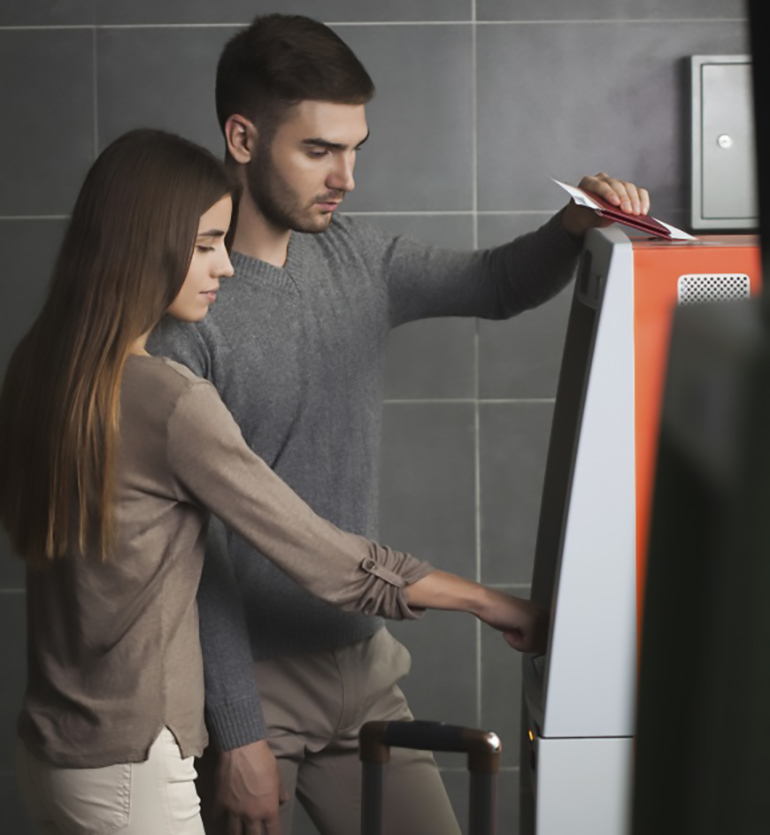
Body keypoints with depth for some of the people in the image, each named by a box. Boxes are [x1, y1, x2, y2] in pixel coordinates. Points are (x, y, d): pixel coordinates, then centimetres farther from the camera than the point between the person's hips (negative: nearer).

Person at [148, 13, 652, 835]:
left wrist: (574, 226, -2)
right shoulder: (184, 311, -18)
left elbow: (497, 286, 20)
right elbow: (192, 551, -18)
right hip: (249, 682, -6)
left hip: (363, 666, 7)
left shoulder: (357, 258, 4)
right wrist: (236, 735, -17)